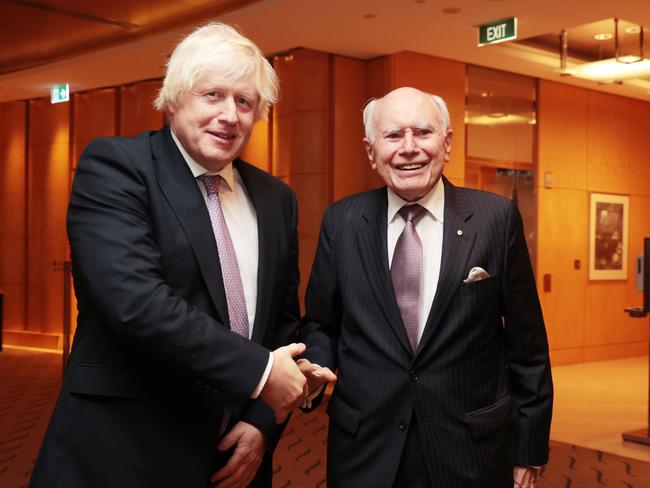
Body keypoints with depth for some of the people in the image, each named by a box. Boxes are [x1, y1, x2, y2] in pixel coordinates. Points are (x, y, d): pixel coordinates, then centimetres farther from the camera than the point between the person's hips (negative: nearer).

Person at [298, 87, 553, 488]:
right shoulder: (341, 222, -1)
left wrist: (530, 451, 2)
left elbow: (526, 344, -1)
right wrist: (315, 365, -12)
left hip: (472, 454, -1)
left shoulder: (497, 217, -5)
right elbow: (320, 323, 9)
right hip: (364, 453, 1)